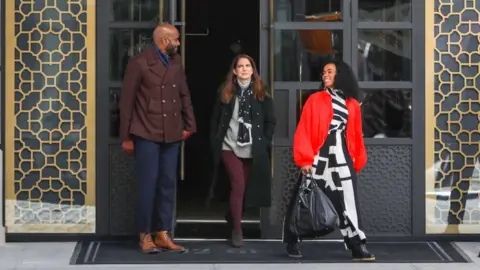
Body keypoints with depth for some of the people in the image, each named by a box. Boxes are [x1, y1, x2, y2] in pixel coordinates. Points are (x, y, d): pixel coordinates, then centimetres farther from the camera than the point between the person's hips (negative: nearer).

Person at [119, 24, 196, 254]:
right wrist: (126, 137, -6)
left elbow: (184, 95, 17)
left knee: (168, 185, 6)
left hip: (171, 135, 6)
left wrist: (189, 125, 7)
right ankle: (145, 236, 6)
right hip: (147, 134, -6)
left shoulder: (176, 63, 10)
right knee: (148, 185, -4)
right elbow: (127, 101, -5)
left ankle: (163, 235, 12)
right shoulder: (139, 63, -7)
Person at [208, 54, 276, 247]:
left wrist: (264, 143, -1)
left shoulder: (261, 93, 3)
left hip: (252, 150, 2)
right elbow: (215, 119, 6)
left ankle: (232, 216, 37)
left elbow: (271, 121, 6)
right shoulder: (225, 92, 2)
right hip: (230, 146, -2)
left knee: (246, 187, 11)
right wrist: (215, 143, 1)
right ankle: (237, 230, -7)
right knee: (238, 184, -14)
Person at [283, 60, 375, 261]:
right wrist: (305, 159, -12)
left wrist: (357, 161, 9)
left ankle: (357, 246, 5)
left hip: (343, 160, 3)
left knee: (347, 203, 3)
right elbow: (304, 131, -4)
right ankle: (292, 243, 10)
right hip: (319, 158, -3)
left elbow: (356, 136, 14)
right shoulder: (315, 100, 1)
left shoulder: (352, 105, 11)